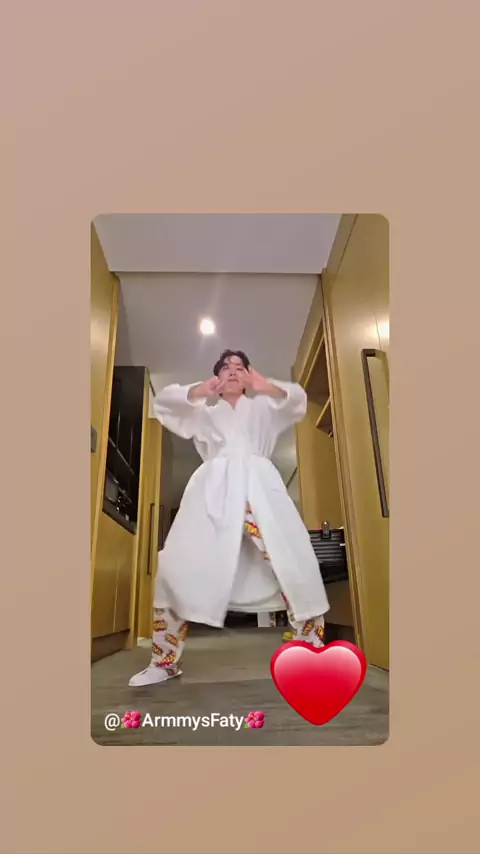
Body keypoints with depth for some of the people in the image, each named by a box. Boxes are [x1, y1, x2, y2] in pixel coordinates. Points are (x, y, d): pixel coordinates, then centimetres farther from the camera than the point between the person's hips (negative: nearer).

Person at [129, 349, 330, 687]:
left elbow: (297, 400, 7)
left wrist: (267, 387, -17)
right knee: (178, 567, -8)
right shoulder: (205, 411, 27)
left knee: (295, 563, -11)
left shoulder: (262, 406, 26)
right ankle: (165, 660, 6)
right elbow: (163, 403, 10)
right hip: (213, 489, 1)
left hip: (259, 485, 0)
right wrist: (199, 392, -13)